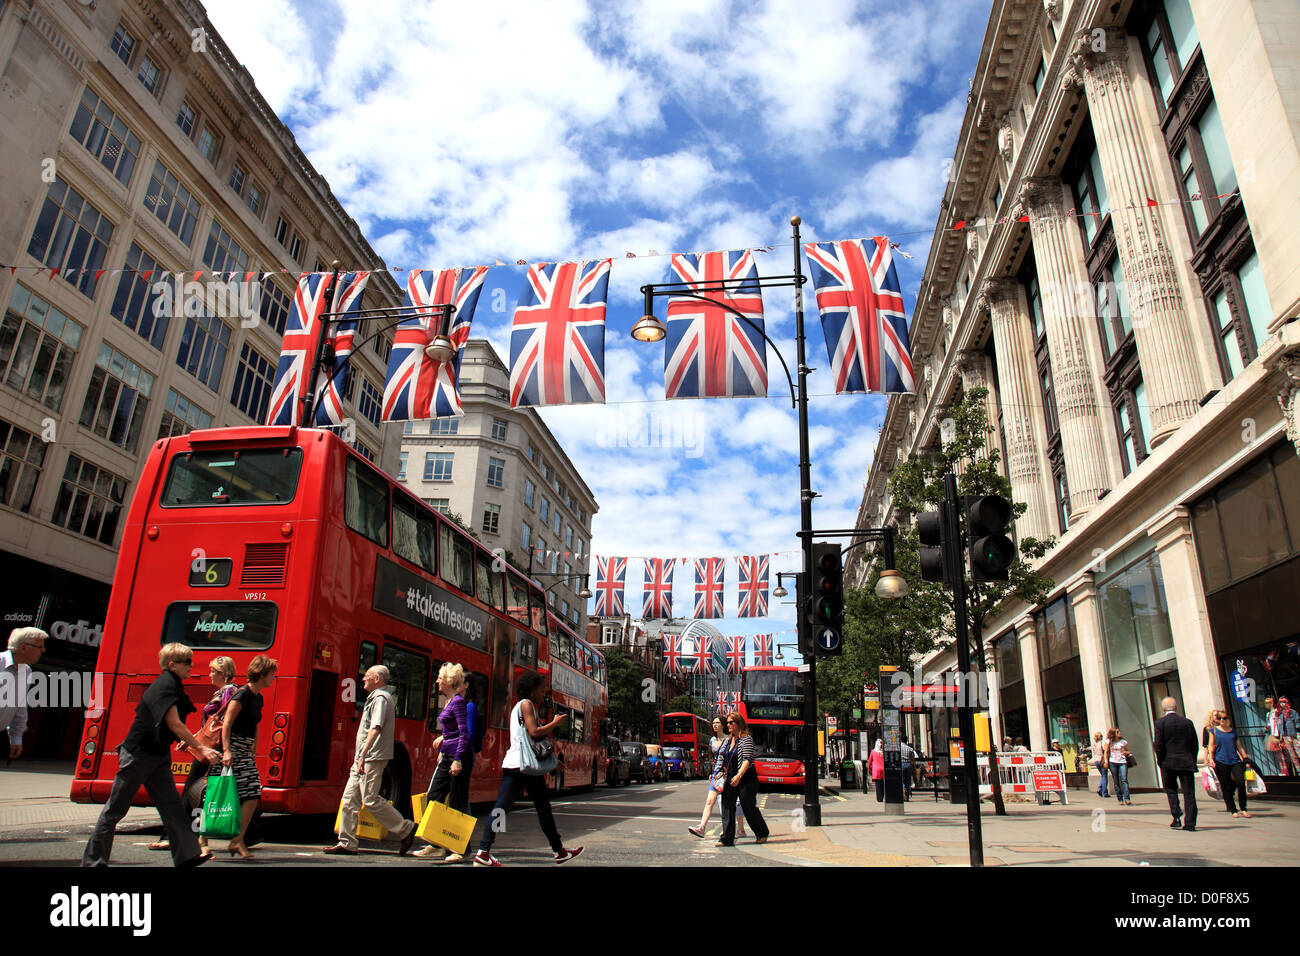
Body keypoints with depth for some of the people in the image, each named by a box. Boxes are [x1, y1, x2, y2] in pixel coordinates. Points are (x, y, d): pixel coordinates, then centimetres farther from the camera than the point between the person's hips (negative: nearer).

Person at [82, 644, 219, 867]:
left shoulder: (173, 685, 8)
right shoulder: (164, 686, -20)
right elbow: (174, 723, -25)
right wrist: (201, 749, -24)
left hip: (158, 754, 9)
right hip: (138, 754, -9)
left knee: (171, 805, 2)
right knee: (116, 809, 4)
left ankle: (187, 855, 0)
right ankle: (93, 861, 16)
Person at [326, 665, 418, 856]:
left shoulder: (380, 698, -13)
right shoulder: (375, 697, 21)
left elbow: (375, 729, -25)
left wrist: (363, 755, -31)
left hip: (373, 758, -10)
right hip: (363, 759, 10)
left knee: (371, 800, -10)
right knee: (350, 798, 8)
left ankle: (406, 829, -1)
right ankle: (347, 843, 13)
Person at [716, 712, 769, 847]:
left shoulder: (746, 739, -11)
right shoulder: (731, 740, 13)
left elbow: (747, 760, -19)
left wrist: (738, 776, -26)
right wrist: (726, 770, 15)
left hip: (746, 779, -7)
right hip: (731, 779, 7)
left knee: (749, 808, 4)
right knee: (727, 807, -3)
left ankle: (762, 834, 26)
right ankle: (727, 839, -2)